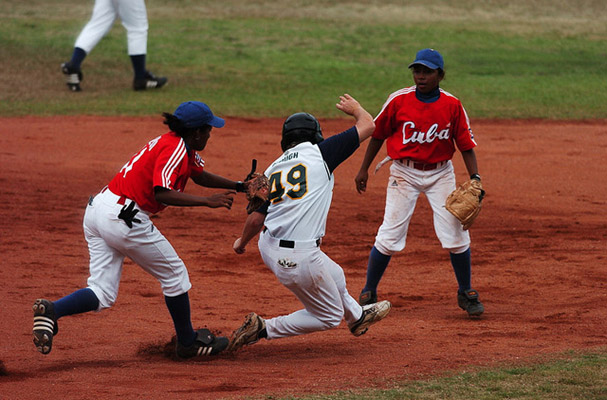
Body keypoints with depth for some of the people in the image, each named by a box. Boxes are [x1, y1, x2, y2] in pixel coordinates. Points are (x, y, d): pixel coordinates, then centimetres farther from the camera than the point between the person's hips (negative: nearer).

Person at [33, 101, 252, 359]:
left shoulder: (182, 145, 19)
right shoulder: (175, 149, -11)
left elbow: (200, 176, 36)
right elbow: (162, 193, -24)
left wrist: (238, 186, 28)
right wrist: (207, 201, -23)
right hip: (123, 218, -9)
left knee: (102, 295, 3)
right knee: (174, 274, 9)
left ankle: (51, 310, -20)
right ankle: (188, 342, 22)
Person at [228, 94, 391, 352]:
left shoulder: (274, 169, 9)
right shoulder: (320, 153, -5)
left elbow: (257, 217, 8)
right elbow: (367, 126, 2)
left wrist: (242, 242, 29)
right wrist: (355, 108, 25)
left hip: (269, 248, 7)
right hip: (299, 258, -7)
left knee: (334, 276, 32)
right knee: (329, 316, 11)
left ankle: (357, 316, 57)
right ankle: (264, 330, 4)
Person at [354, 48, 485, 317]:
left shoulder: (452, 105, -7)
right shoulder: (399, 100, -9)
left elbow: (466, 144, -2)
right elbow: (378, 134, 3)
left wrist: (475, 179, -12)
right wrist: (364, 169, 7)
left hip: (441, 174, 1)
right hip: (404, 173, -1)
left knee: (456, 234, -3)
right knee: (389, 236, -5)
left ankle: (466, 294, 16)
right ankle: (368, 294, 10)